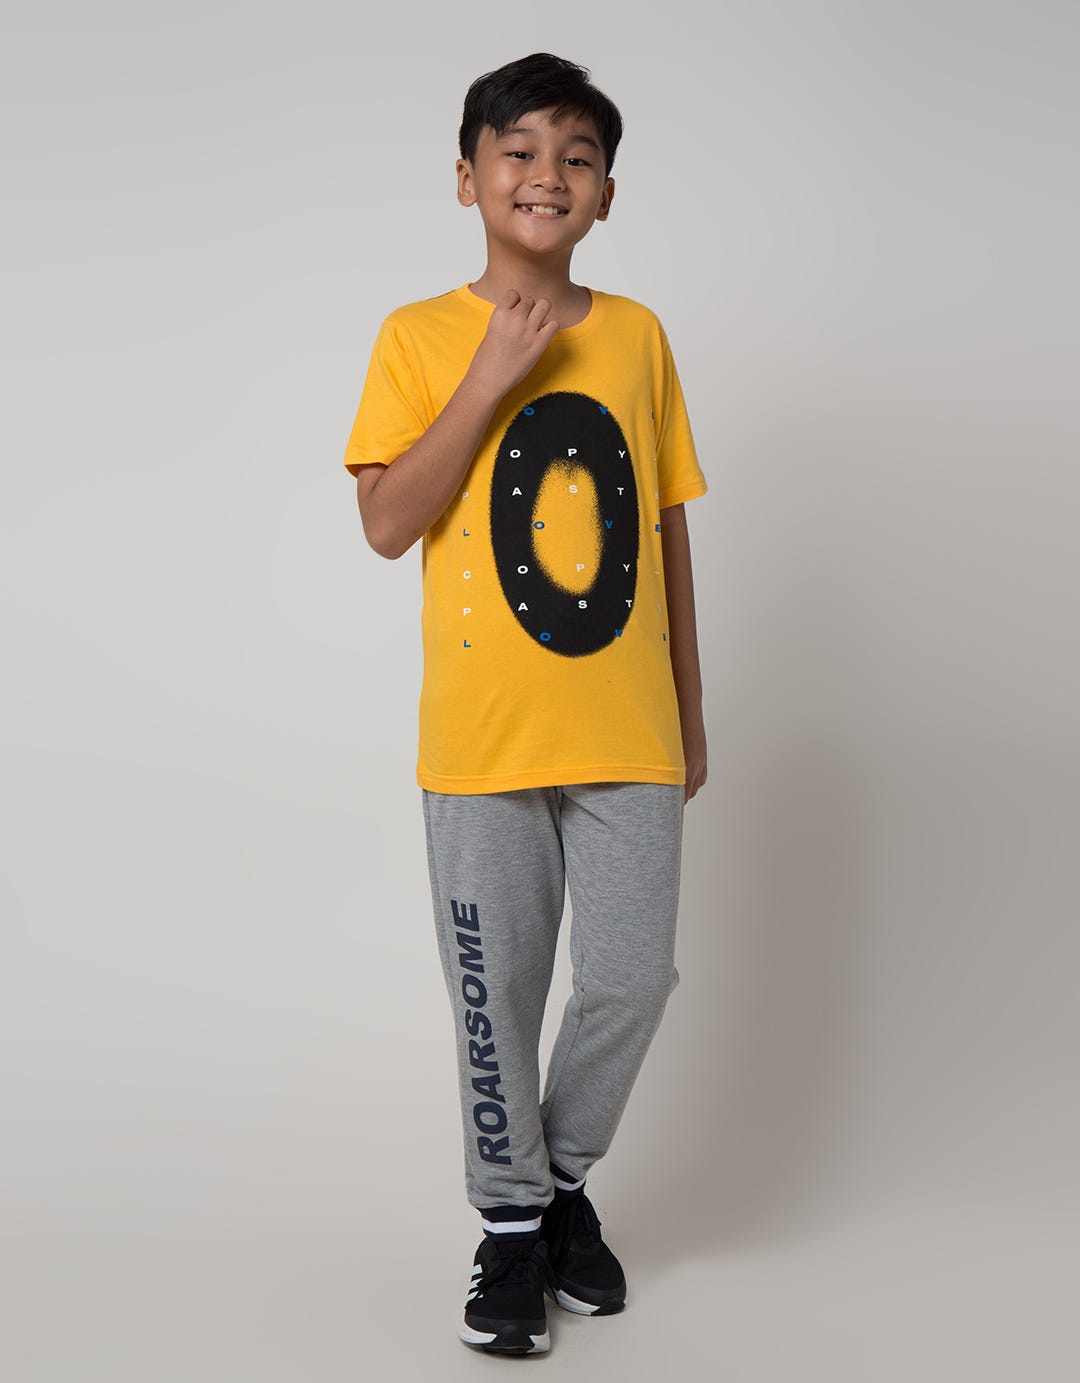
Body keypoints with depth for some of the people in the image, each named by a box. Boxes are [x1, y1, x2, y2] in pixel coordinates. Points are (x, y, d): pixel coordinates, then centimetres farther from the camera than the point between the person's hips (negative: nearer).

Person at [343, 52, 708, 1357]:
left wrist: (690, 709, 12)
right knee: (498, 993, 7)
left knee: (631, 980, 6)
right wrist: (494, 377, -16)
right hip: (484, 736, -2)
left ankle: (566, 1176, 32)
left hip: (627, 733, 3)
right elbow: (387, 524, -10)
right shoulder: (420, 337, 0)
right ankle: (511, 1220, 27)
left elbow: (667, 529, 12)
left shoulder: (636, 336, 7)